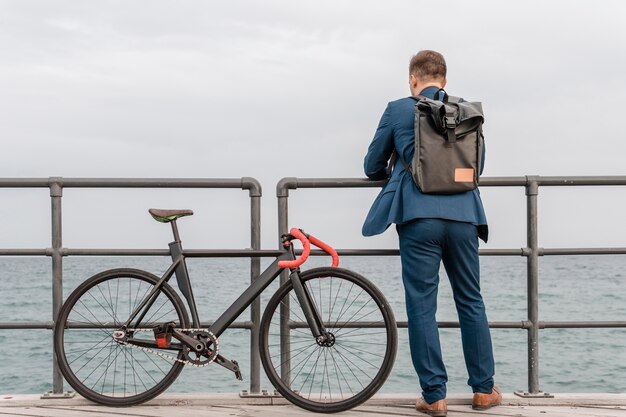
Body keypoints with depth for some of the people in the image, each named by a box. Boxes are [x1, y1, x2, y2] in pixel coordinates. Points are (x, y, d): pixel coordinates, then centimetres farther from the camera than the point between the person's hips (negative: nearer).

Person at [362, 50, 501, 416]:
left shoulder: (398, 110, 4)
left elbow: (373, 167, 12)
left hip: (418, 217, -3)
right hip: (462, 214, 3)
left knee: (422, 306, 2)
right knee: (471, 302, 14)